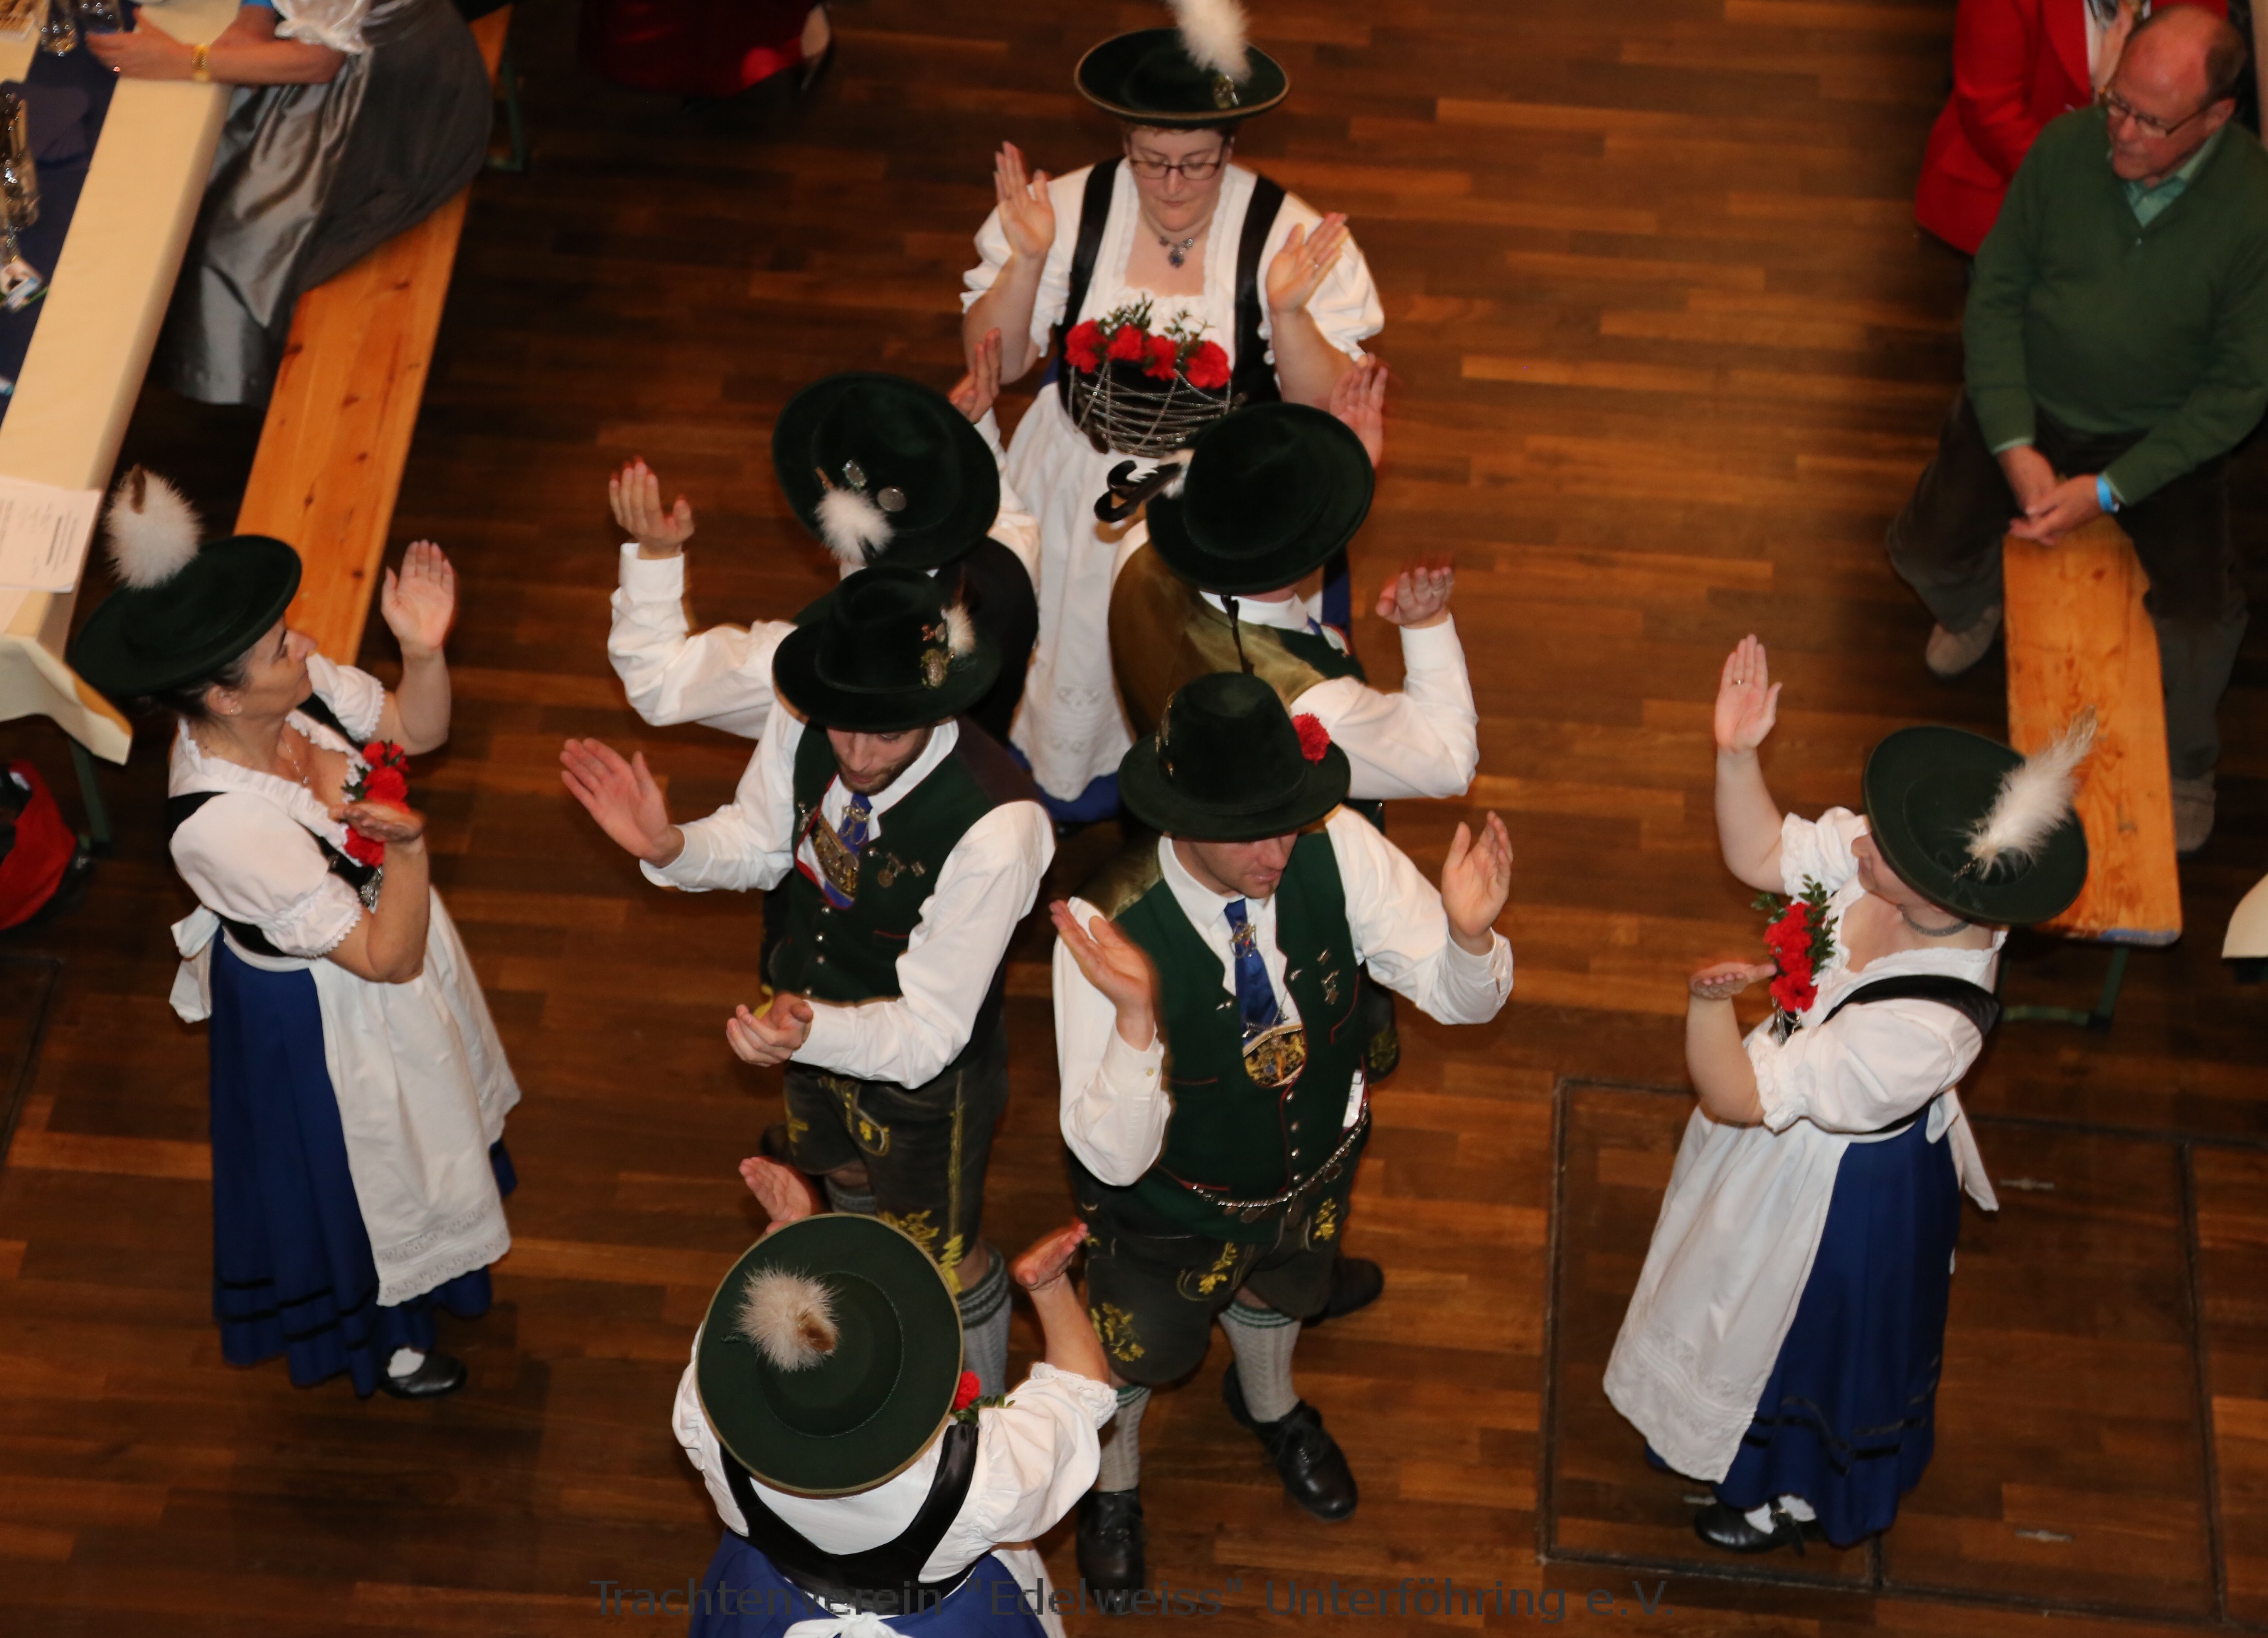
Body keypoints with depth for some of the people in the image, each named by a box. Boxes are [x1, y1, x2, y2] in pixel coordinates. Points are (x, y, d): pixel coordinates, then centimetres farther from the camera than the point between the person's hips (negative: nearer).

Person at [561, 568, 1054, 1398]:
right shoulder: (804, 726, -25)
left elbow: (928, 1033, -35)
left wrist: (812, 1034, -54)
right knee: (848, 1179, 36)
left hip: (925, 1077, -6)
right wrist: (669, 848, -25)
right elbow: (760, 842, -3)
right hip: (817, 1022, 6)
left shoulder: (995, 830, -42)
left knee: (944, 1261, 19)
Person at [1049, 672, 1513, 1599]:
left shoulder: (1336, 849, -30)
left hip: (1312, 1177, 4)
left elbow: (1461, 999, -20)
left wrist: (1470, 936, -43)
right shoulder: (1106, 930, -40)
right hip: (1173, 1212, -3)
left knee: (1278, 1296, 36)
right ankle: (1111, 1482, 63)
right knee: (1134, 1356, 27)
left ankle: (1269, 1405, 73)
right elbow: (1111, 1158, -38)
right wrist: (1136, 1018, -55)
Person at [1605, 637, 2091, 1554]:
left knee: (1806, 1334, 23)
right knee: (1749, 1301, 35)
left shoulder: (1922, 1029, -45)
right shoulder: (1894, 868, -26)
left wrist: (1710, 1001, -51)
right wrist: (1737, 754, -25)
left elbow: (1739, 1097, -36)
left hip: (1841, 1189, -8)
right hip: (1791, 1134, 8)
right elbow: (1761, 854, -10)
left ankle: (1803, 1497, 54)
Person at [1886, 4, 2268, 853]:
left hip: (2162, 433, -2)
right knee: (1924, 551, -10)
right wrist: (2014, 447, -16)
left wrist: (2109, 490, -22)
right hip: (2028, 405, 2)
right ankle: (1972, 607, 31)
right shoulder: (2065, 149, -18)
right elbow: (1994, 297, -7)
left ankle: (2184, 761, 15)